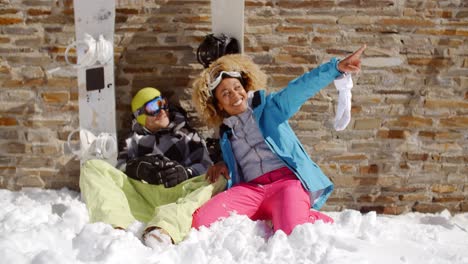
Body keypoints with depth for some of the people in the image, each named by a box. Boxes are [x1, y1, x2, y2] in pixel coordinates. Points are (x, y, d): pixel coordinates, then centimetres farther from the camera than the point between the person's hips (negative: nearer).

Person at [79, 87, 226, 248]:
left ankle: (165, 227, -54)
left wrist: (186, 173, -13)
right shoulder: (134, 140, 30)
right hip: (137, 195, 1)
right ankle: (116, 226, -41)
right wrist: (136, 168, -11)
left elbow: (205, 167, 10)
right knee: (92, 167, -13)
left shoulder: (188, 135, 25)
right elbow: (120, 167, 13)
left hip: (175, 195, -1)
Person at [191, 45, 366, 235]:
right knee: (201, 221, -23)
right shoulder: (225, 134, 23)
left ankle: (318, 221, -1)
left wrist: (337, 67, -19)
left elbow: (302, 88, -4)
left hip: (287, 180, -4)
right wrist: (225, 165, 12)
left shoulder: (269, 106, 11)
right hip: (249, 189, 4)